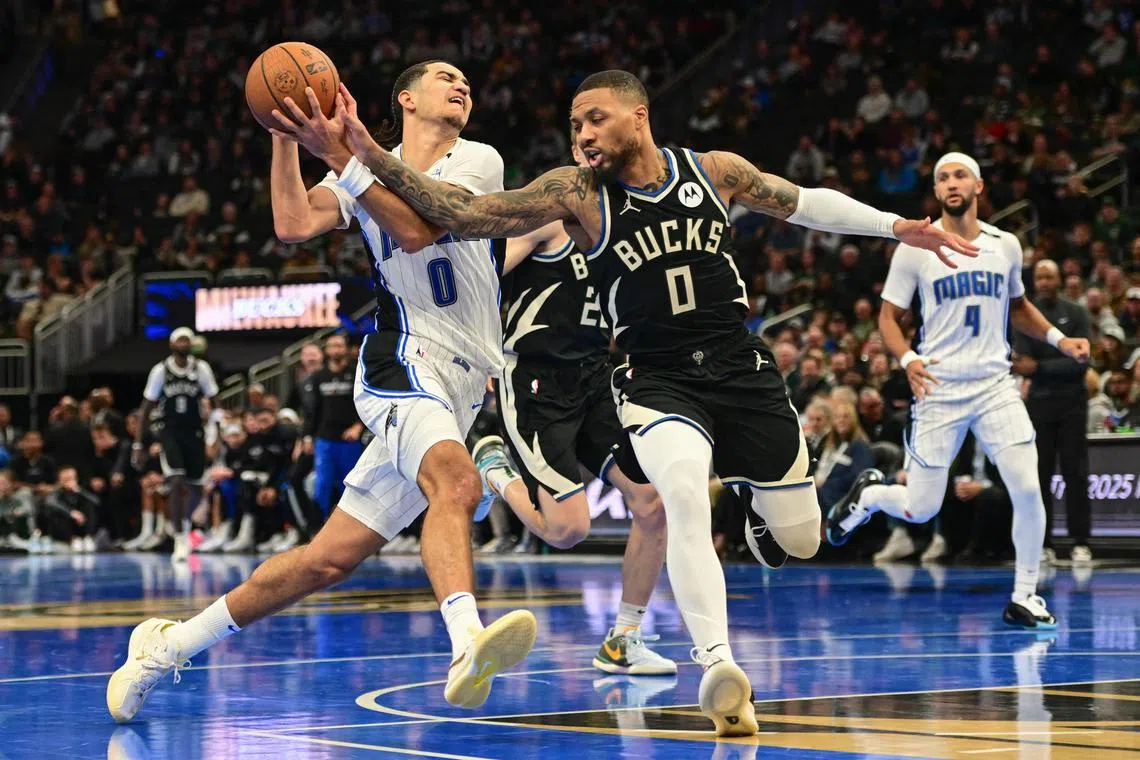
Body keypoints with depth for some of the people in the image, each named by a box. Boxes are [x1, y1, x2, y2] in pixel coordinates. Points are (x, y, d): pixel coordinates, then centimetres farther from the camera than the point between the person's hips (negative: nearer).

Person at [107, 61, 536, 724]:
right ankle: (467, 646, -54)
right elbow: (294, 225, -5)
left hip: (460, 384, 2)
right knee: (456, 482, -35)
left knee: (329, 560, 1)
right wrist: (286, 136, -9)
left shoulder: (478, 161, 6)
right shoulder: (369, 171, 13)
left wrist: (339, 153, -18)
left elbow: (417, 228, -12)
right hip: (405, 360, -2)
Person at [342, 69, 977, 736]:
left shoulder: (715, 171, -1)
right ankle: (718, 667, -33)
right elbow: (465, 214, -15)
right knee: (685, 493, -33)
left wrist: (894, 227, 10)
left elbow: (804, 204, 15)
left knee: (802, 540, 6)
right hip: (656, 378, -2)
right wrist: (373, 156, -25)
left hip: (740, 366, 2)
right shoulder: (575, 193, -7)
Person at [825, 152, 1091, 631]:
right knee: (920, 510, 0)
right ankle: (868, 494, 36)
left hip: (995, 385, 2)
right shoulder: (915, 248, -3)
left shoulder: (1006, 245, 7)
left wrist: (1059, 340, 9)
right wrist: (907, 359, -17)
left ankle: (1024, 597, 2)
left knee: (1027, 489, -14)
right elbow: (889, 316, 2)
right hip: (938, 390, -2)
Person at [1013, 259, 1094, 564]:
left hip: (1072, 403, -1)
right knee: (1040, 474, 0)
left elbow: (1079, 362, -9)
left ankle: (1080, 542, 1)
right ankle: (1043, 544, 4)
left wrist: (1039, 367, -16)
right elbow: (1023, 364, -3)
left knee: (1075, 473, -2)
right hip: (1039, 402, 1)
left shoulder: (1076, 314, 0)